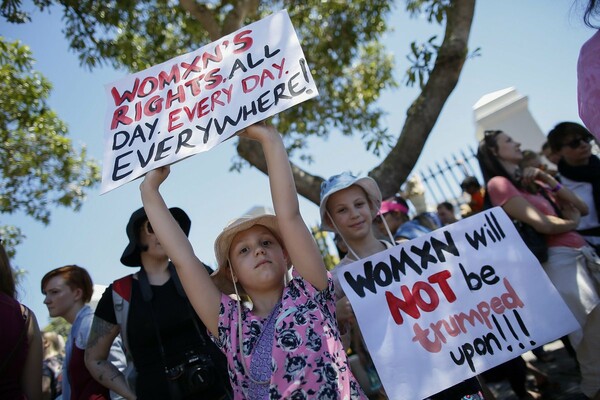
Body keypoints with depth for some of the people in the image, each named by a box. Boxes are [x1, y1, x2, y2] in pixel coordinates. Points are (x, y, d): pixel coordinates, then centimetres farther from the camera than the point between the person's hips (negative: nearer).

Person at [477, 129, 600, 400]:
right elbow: (542, 223, -15)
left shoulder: (531, 181, 18)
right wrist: (572, 223, 5)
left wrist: (548, 181, 5)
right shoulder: (499, 183, -6)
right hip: (559, 260, -7)